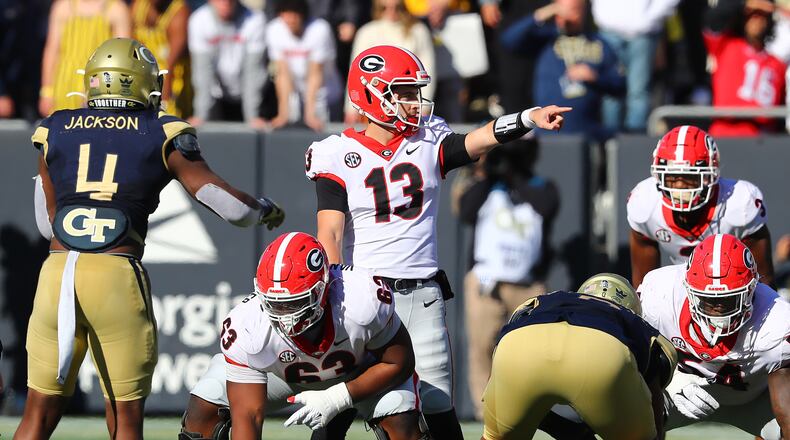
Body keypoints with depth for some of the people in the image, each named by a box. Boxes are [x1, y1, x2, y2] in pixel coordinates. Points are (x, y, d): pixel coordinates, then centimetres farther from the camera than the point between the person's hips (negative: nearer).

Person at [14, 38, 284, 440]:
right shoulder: (161, 135, 5)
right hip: (117, 275, -2)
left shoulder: (56, 131, 13)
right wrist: (264, 211, 27)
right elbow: (223, 200, 7)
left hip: (58, 269, 2)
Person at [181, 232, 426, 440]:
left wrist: (337, 399, -32)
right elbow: (247, 416, -33)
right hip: (280, 370, 1)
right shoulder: (246, 329, -37)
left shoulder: (363, 299, -40)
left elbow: (400, 364, -23)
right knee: (203, 408, -17)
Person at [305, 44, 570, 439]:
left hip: (422, 293, 3)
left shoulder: (427, 143, 6)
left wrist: (527, 119, -30)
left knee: (437, 403, 1)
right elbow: (330, 233, -9)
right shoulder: (339, 156, -3)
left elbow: (479, 140, -12)